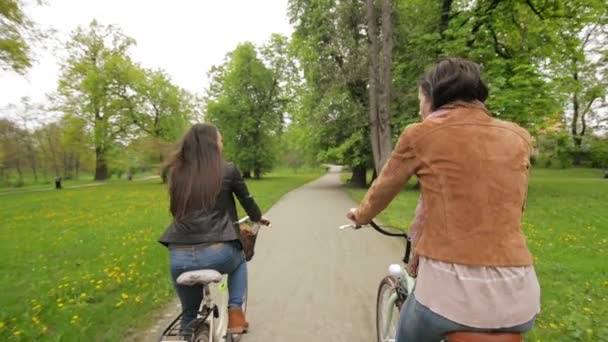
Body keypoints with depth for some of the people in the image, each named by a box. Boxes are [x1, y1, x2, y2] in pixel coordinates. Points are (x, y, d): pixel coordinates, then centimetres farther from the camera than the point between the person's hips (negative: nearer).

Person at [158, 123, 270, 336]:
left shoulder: (177, 173, 10)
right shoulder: (228, 170, 0)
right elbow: (246, 199, 15)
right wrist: (258, 218, 36)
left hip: (179, 258, 3)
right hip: (216, 253, -3)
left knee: (189, 312, 28)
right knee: (239, 260, 34)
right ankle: (235, 311, 22)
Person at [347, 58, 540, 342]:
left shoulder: (421, 134, -4)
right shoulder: (518, 137, 7)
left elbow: (383, 189, 10)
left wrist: (361, 214, 31)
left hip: (451, 287, -4)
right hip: (519, 297, 5)